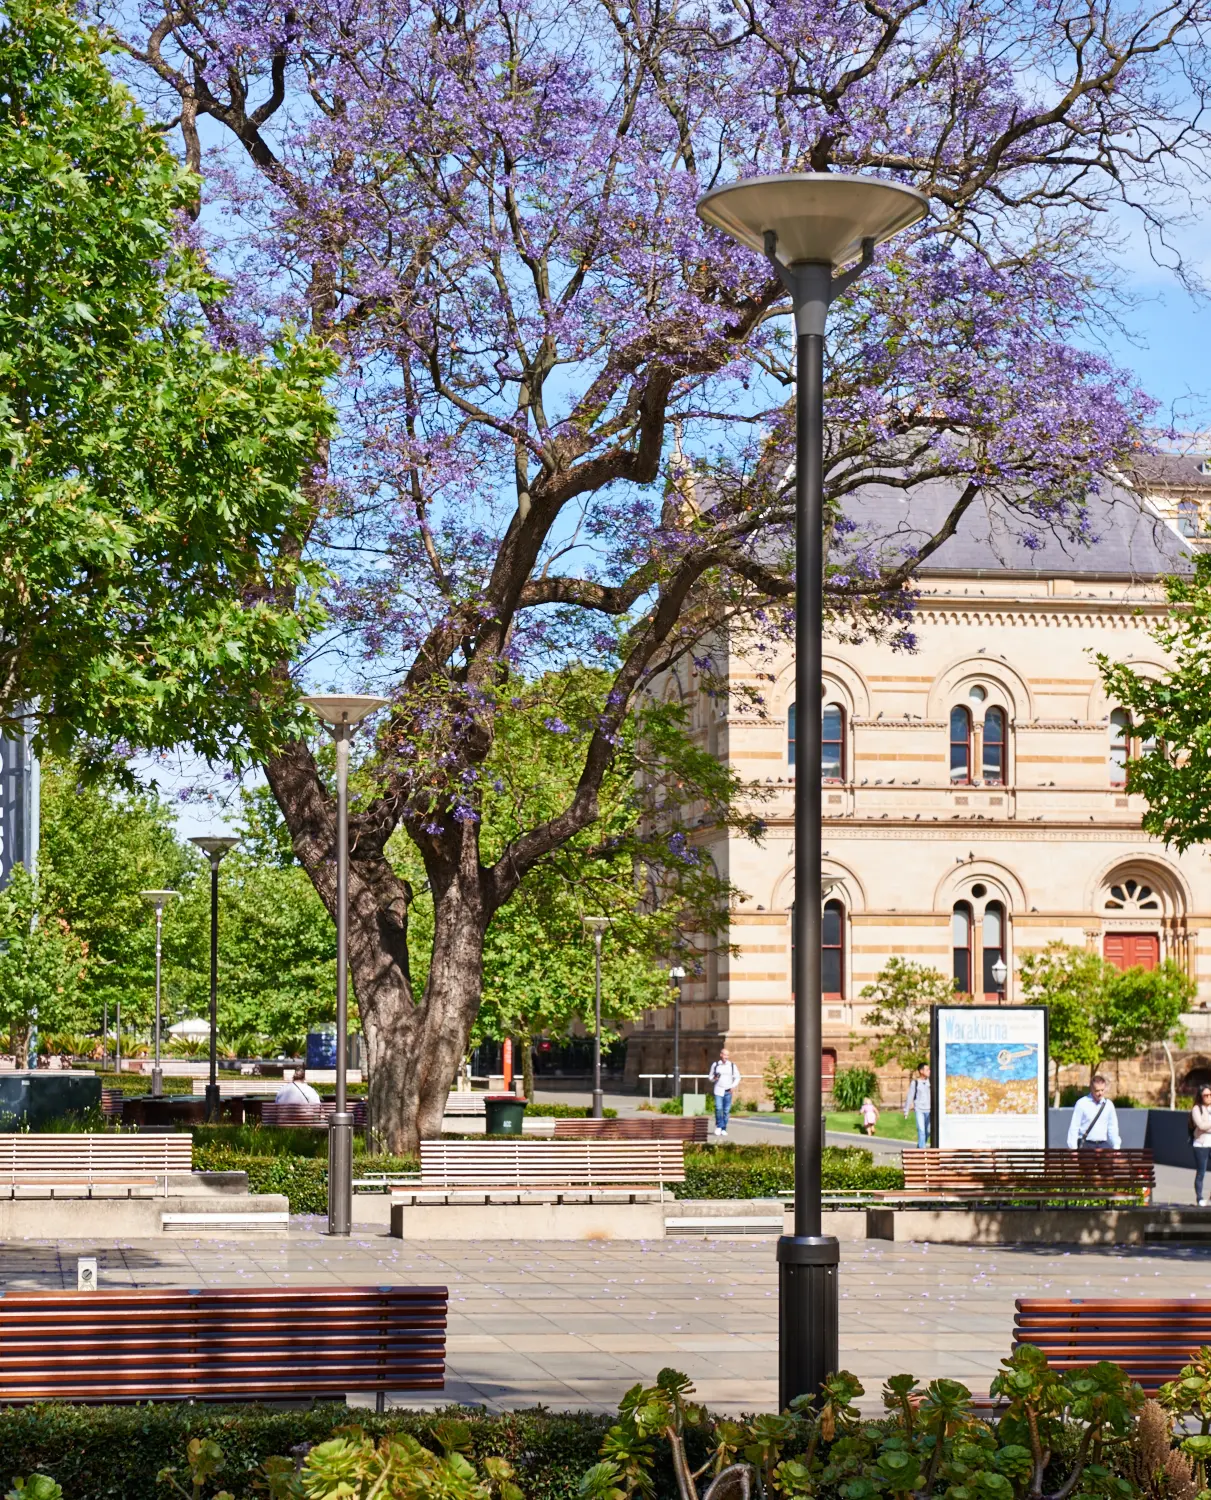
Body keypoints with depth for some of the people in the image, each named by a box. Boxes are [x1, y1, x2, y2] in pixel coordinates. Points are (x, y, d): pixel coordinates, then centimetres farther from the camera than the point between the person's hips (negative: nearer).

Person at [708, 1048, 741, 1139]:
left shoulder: (732, 1065, 6)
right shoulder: (715, 1065, 5)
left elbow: (737, 1077, 13)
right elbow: (710, 1076, 14)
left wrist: (734, 1086, -1)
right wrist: (714, 1078, -9)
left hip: (728, 1091, 1)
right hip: (718, 1090, -1)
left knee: (726, 1110, 0)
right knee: (718, 1108, -15)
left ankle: (724, 1129, 9)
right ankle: (719, 1126, 3)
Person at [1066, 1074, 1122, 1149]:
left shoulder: (1108, 1105, 8)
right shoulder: (1082, 1104, -3)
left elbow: (1112, 1128, 14)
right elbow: (1074, 1127, -4)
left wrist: (1116, 1147, 7)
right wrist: (1073, 1148, -8)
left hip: (1102, 1145, 3)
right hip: (1085, 1145, -3)